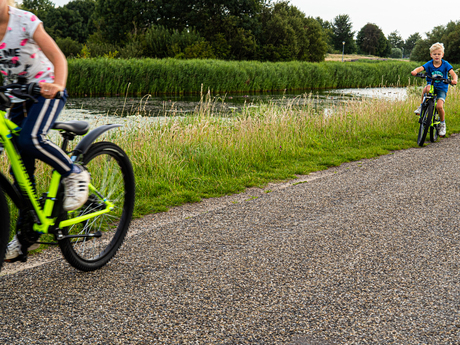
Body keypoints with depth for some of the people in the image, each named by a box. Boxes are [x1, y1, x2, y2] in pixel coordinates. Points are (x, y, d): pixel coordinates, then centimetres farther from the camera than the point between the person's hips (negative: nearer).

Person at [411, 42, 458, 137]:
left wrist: (454, 80, -42)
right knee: (426, 89, -38)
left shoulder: (445, 64, -8)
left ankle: (442, 123, 7)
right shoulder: (429, 64, -5)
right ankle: (422, 106, -13)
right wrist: (415, 71, -46)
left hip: (442, 88, -1)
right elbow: (420, 68, -21)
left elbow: (453, 73, -18)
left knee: (439, 106, -20)